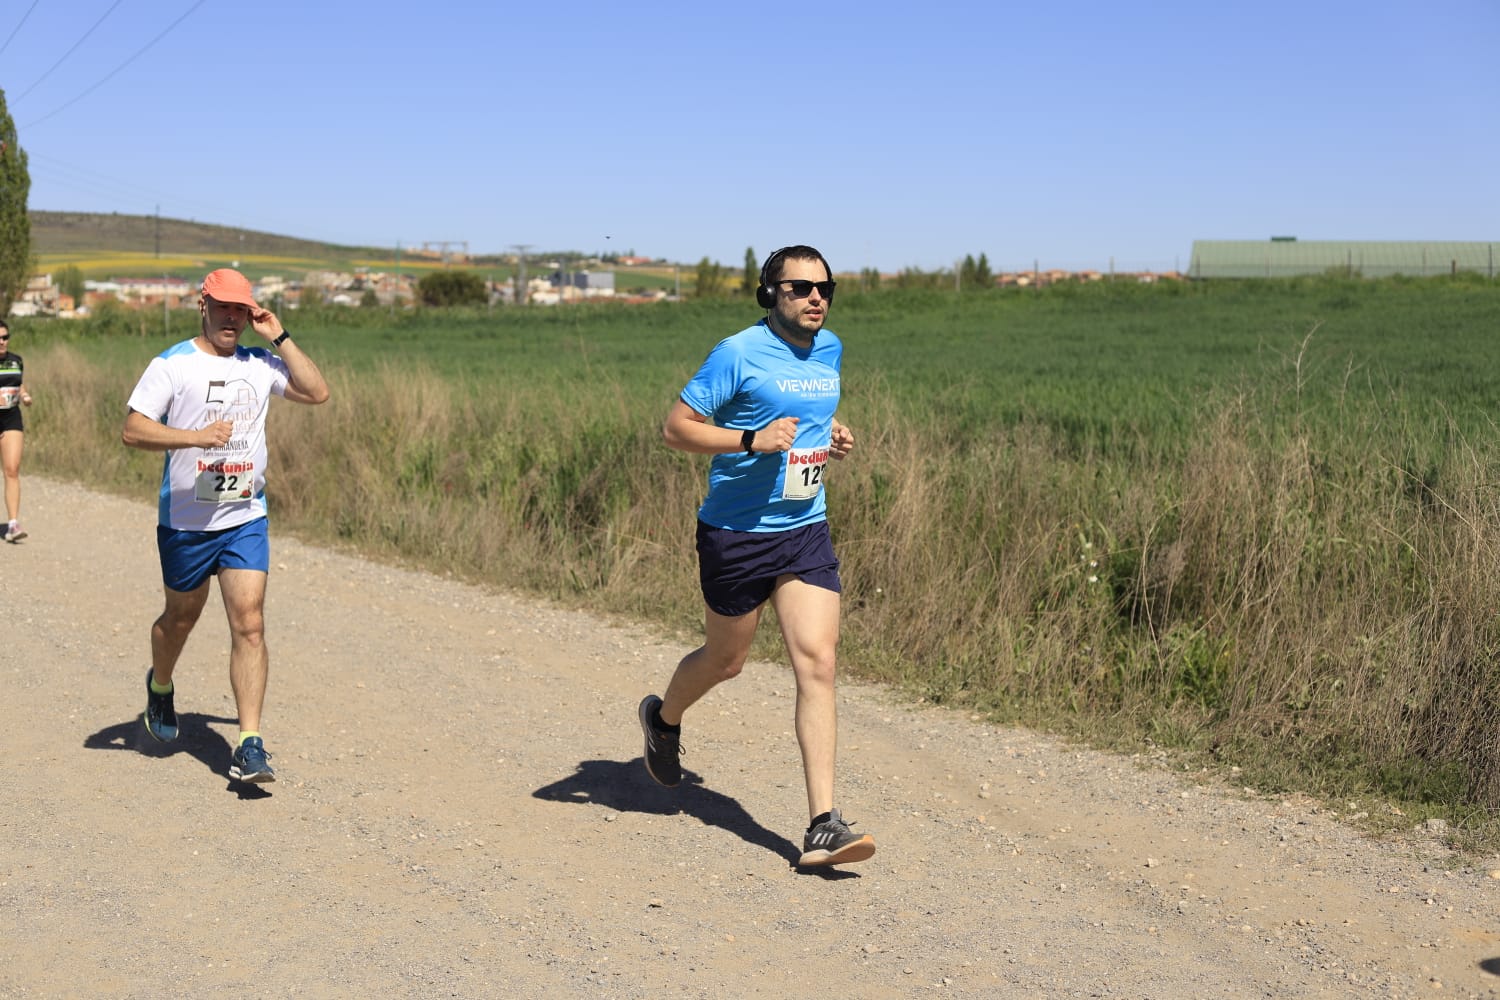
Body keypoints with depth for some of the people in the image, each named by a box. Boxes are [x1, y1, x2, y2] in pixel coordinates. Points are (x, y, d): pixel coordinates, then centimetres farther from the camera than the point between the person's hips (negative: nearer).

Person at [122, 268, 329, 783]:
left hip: (246, 518, 2)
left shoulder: (260, 364, 7)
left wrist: (279, 337, -3)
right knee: (181, 618, 16)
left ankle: (249, 746, -8)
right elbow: (132, 430, -11)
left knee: (249, 625, -9)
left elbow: (317, 392, 0)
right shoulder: (171, 365, -5)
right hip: (185, 522, -2)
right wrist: (196, 437, -24)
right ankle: (160, 685, 49)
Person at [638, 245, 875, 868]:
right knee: (725, 661, 13)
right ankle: (663, 717, 49)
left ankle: (822, 827, -10)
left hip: (806, 532, 5)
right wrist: (752, 439, -24)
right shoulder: (740, 354, -12)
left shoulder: (830, 350, 9)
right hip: (736, 533, -4)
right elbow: (675, 427, -13)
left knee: (817, 663, -9)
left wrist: (832, 437, 7)